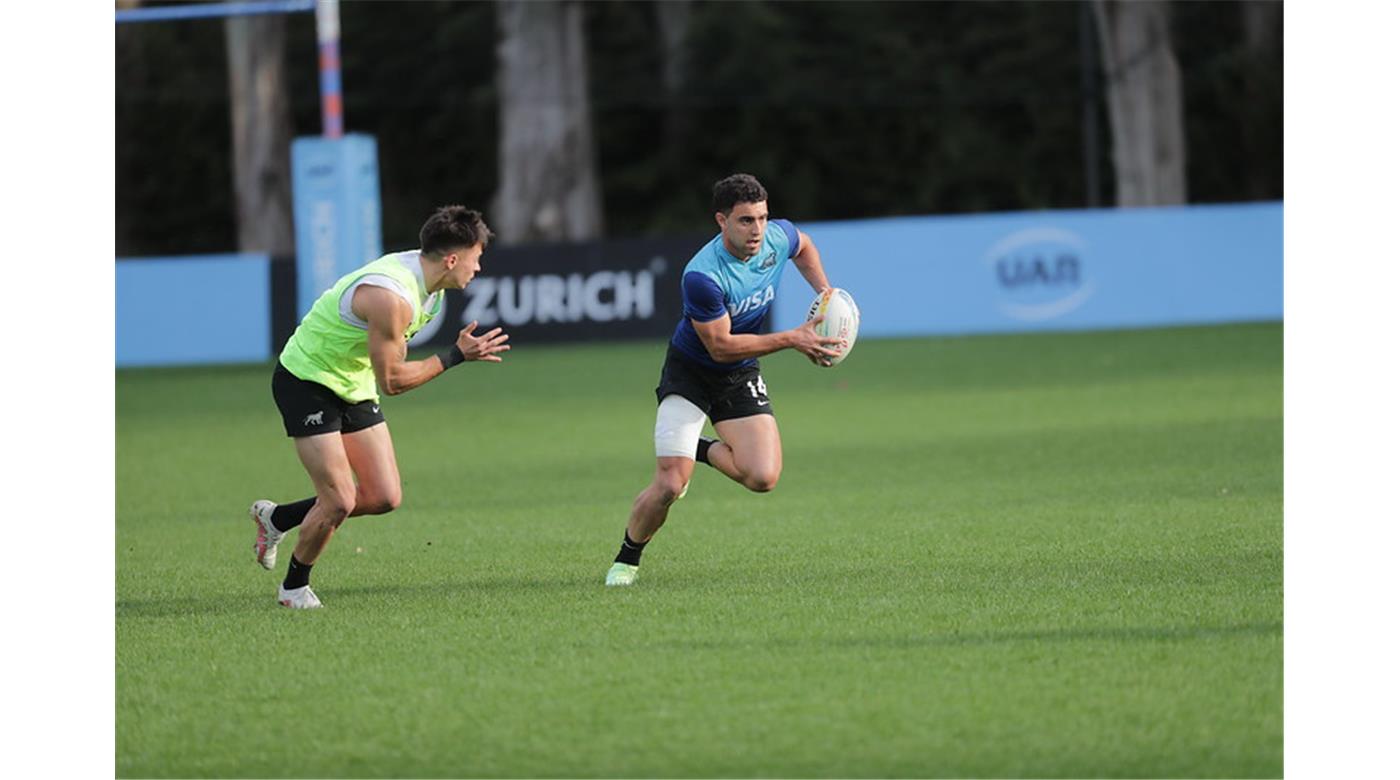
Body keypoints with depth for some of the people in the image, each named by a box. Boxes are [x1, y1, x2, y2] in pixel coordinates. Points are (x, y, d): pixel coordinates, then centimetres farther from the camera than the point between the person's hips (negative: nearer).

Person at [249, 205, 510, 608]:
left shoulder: (426, 281, -2)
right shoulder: (392, 297, -33)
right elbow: (391, 380, -26)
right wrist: (457, 355, -22)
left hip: (354, 387, 9)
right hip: (306, 382, -9)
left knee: (385, 498, 2)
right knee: (339, 502, -13)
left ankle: (277, 518, 22)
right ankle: (294, 587, 12)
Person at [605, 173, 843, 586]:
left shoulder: (779, 237, -13)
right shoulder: (702, 276, -32)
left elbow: (803, 246, 14)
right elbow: (721, 346, -25)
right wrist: (792, 339, -25)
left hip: (742, 376, 5)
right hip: (690, 371, -5)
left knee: (763, 477, -15)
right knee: (670, 484, -17)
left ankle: (703, 450, 17)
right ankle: (626, 561, 10)